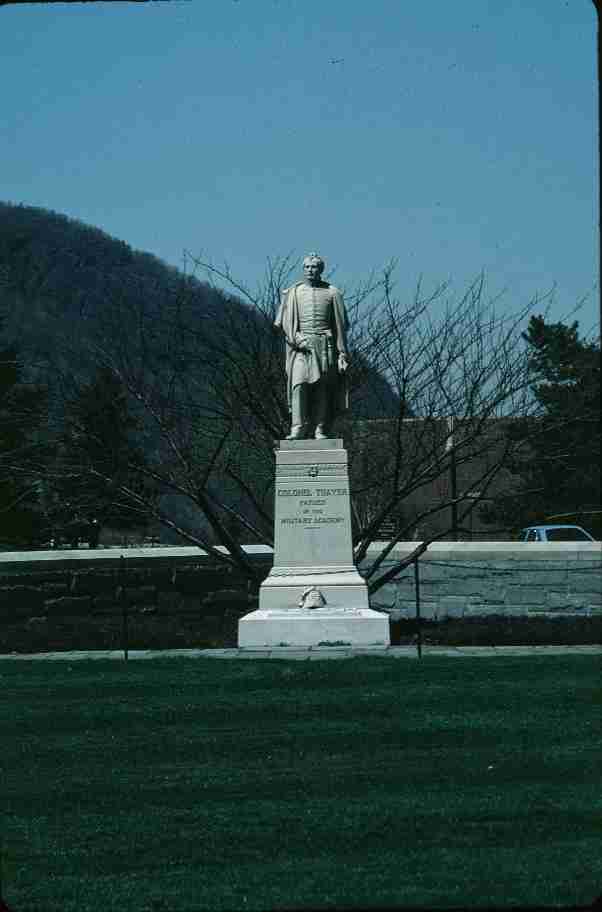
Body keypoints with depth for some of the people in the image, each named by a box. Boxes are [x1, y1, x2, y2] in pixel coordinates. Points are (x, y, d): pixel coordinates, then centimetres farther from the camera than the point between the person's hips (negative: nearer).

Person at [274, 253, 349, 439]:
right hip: (300, 346, 0)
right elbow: (285, 323, 4)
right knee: (299, 385, -15)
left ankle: (321, 430, 0)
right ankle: (298, 429, -18)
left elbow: (340, 325, 7)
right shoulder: (293, 292, 9)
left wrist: (342, 353, 1)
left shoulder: (332, 293, 8)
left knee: (323, 389, -3)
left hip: (325, 346, 0)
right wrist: (298, 339, -12)